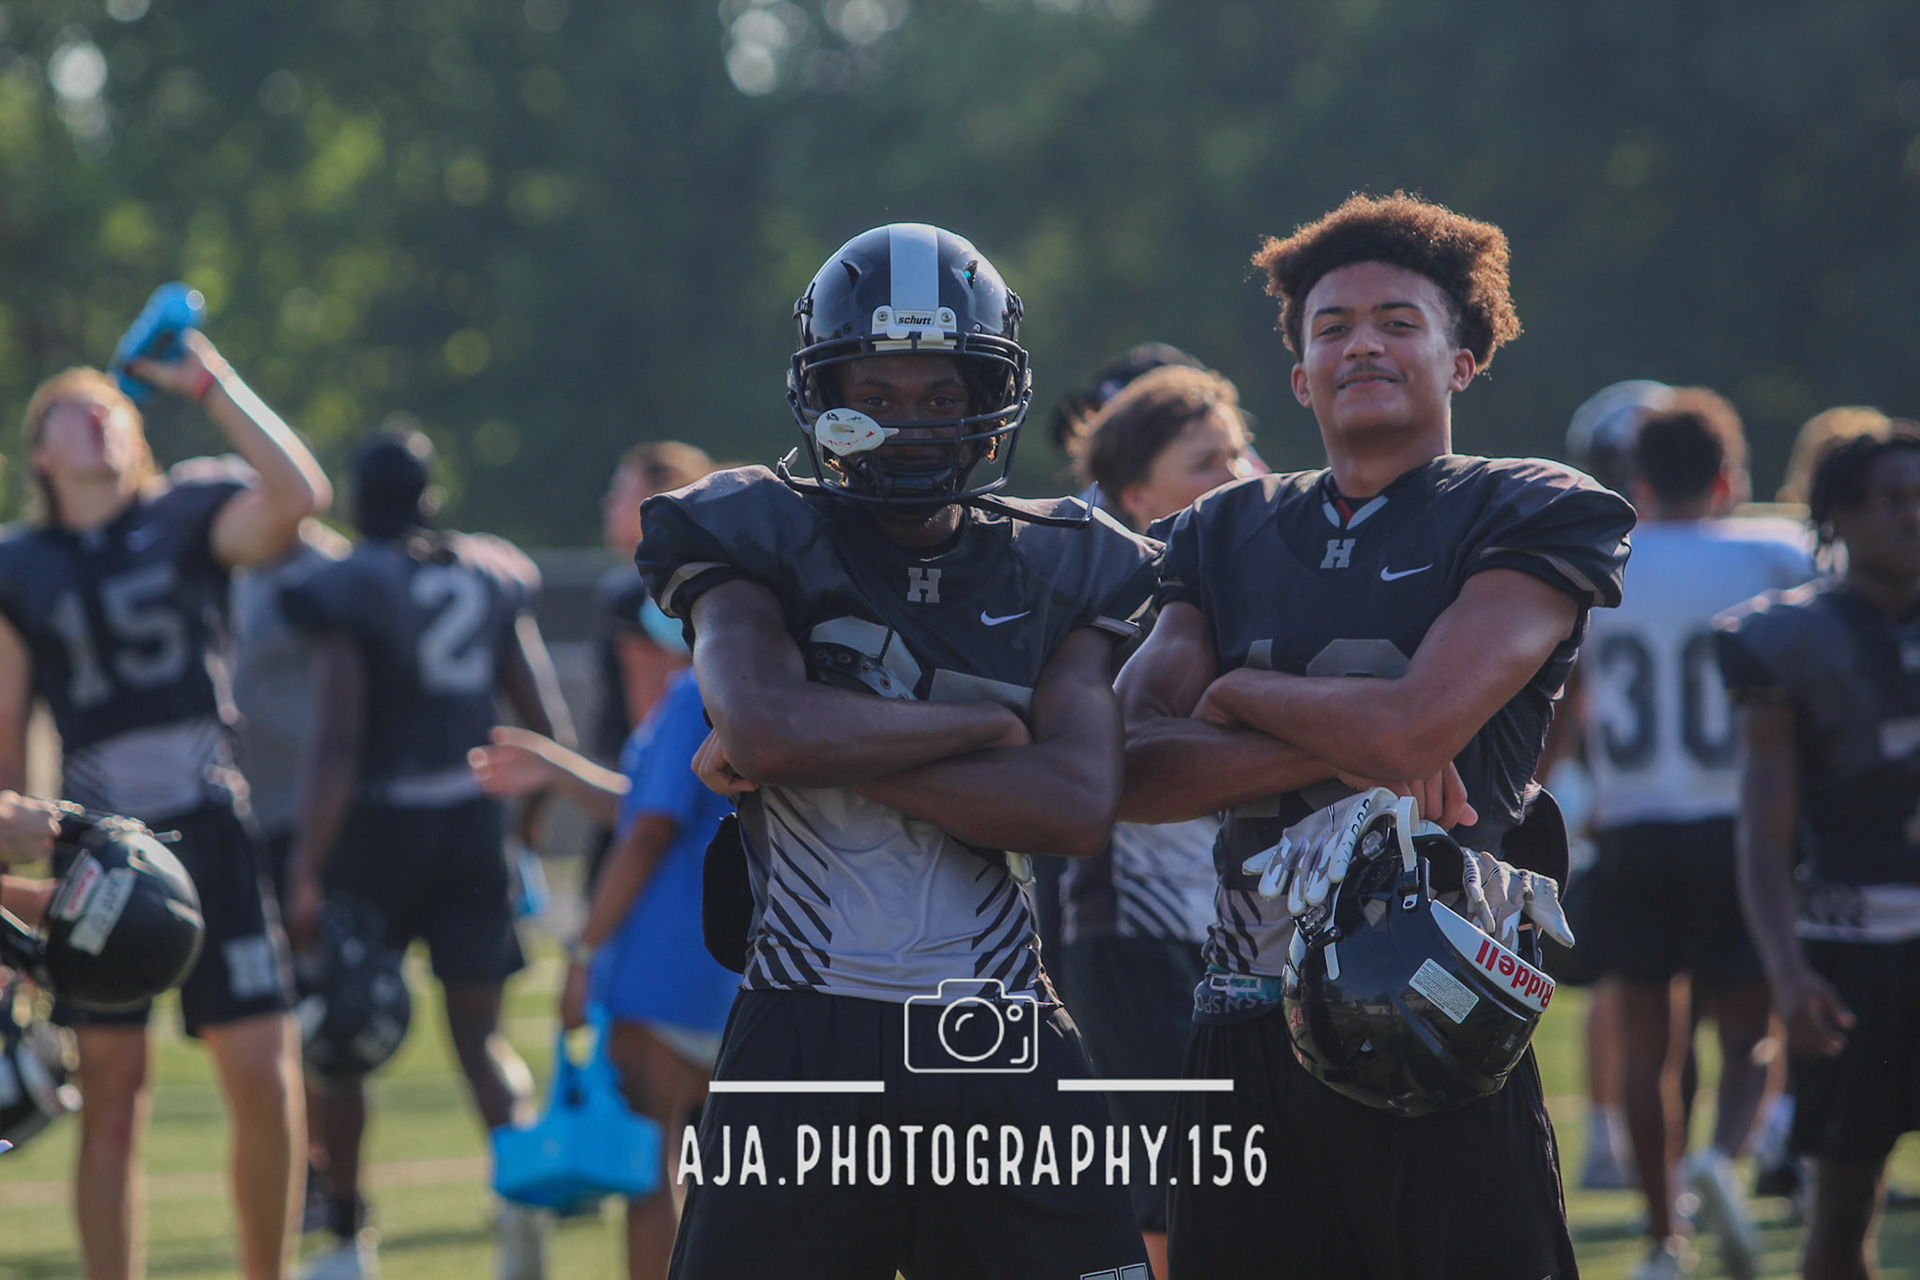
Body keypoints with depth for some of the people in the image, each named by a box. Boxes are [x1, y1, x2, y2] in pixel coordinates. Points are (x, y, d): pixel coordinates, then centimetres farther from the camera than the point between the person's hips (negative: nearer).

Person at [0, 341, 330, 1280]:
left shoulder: (190, 518, 7)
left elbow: (298, 494, -14)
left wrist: (212, 385, -13)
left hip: (210, 835, 0)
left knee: (263, 1078, -4)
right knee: (113, 1096, -1)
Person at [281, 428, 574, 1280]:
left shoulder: (349, 592, -10)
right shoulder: (489, 579, 5)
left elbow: (336, 744, -17)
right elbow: (548, 728, 7)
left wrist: (306, 875, -15)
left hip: (381, 827, -4)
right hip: (474, 826, 4)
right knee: (479, 1030, 12)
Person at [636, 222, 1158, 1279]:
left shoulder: (1057, 573, 10)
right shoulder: (765, 545, 4)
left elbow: (1079, 804, -6)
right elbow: (765, 724, -17)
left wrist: (830, 749, -8)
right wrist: (984, 724, -6)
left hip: (1000, 1044, 2)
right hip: (806, 1031, -2)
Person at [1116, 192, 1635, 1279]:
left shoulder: (1538, 519, 0)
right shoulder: (1230, 537, 15)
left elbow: (1417, 726, -14)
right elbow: (1130, 769, 2)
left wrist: (1239, 692, 2)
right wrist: (1340, 748, -11)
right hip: (1251, 1043, 4)